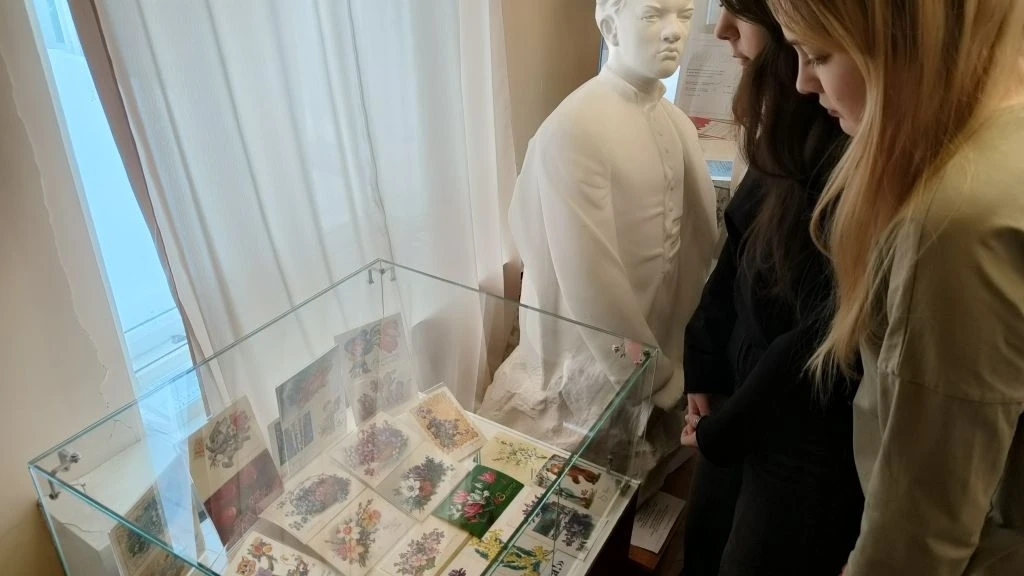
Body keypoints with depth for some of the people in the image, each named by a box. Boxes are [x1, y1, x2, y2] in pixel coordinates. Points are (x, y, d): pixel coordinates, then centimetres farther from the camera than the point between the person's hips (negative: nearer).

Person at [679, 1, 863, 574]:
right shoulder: (793, 126, -1)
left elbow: (824, 341, -23)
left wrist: (722, 429, -10)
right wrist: (704, 373, 0)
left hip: (809, 446, -7)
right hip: (745, 400, 7)